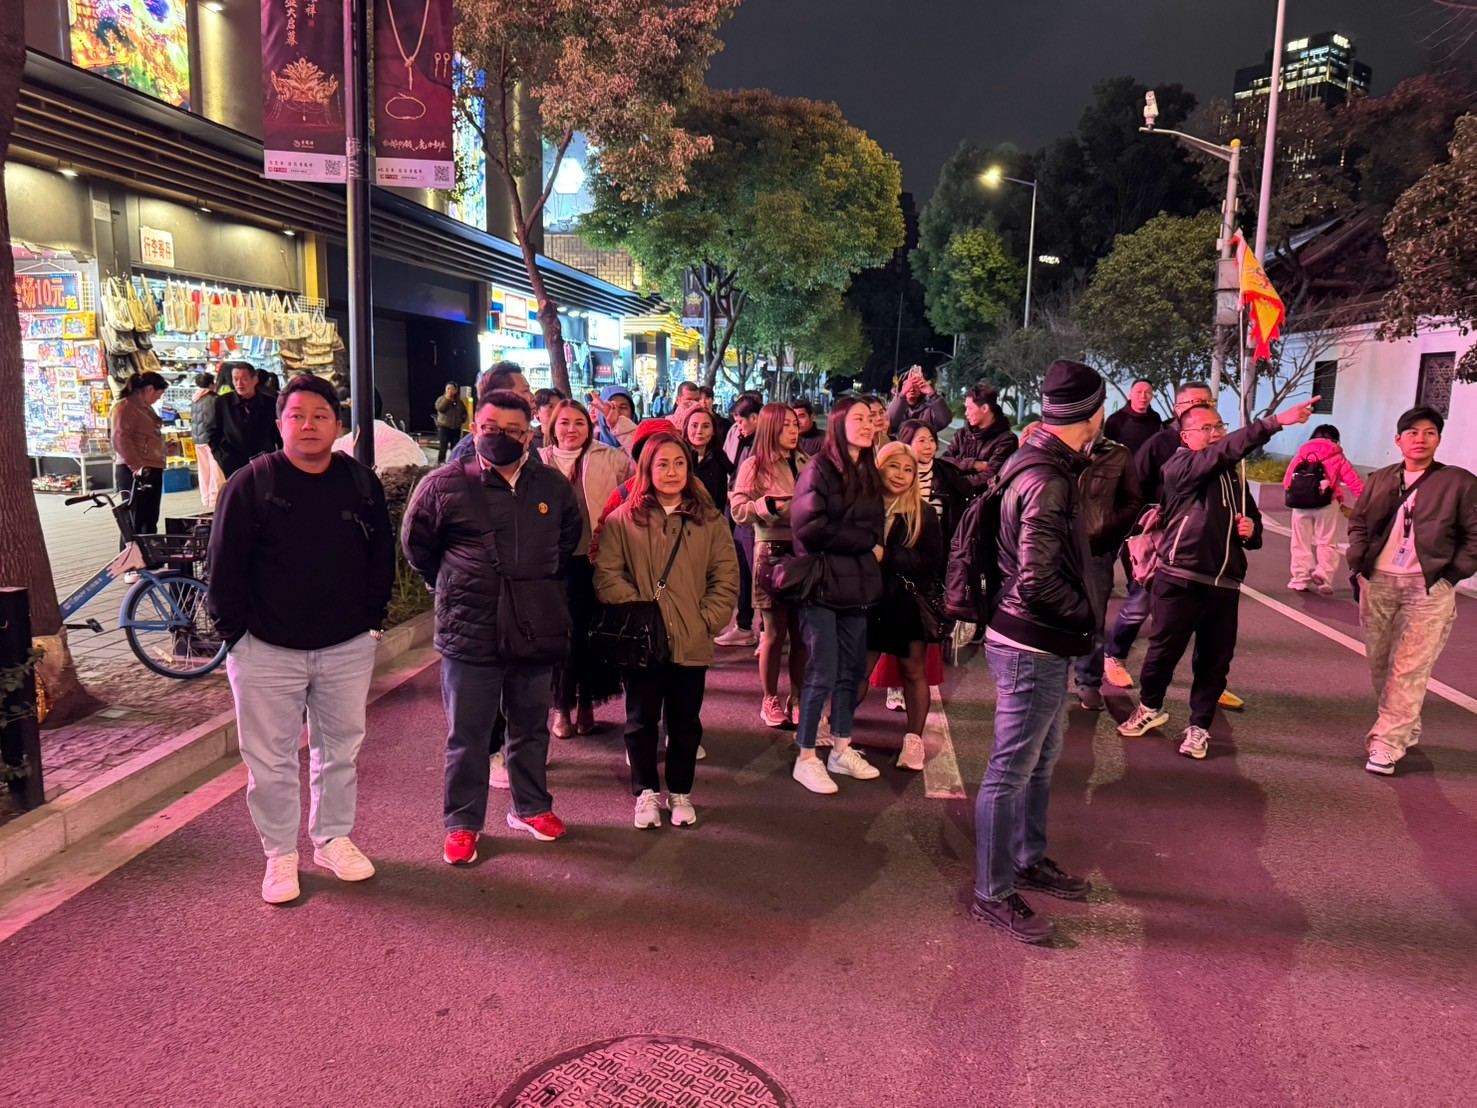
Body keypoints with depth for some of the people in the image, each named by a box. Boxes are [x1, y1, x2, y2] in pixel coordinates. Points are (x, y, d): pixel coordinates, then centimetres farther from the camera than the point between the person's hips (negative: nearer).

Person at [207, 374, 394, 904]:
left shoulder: (361, 483, 2)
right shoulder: (250, 484, -7)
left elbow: (381, 557, 10)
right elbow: (225, 565, -5)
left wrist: (373, 618, 5)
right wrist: (234, 632, -6)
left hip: (348, 648, 3)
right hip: (267, 652, -2)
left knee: (341, 749, 14)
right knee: (270, 759, 7)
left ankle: (333, 838, 32)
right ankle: (280, 854, 23)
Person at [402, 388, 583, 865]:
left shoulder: (552, 485, 3)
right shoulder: (445, 485, -6)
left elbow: (571, 536, 21)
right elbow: (416, 544, 7)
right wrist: (453, 587, 8)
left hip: (537, 630, 3)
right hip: (469, 632, -3)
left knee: (531, 727, 18)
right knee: (467, 735, 7)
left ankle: (531, 807, 35)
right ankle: (462, 823, 22)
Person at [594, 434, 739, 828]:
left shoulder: (709, 520, 6)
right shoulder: (624, 519, 0)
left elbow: (727, 577, 6)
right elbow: (607, 575, -3)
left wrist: (708, 619, -4)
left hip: (691, 643, 1)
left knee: (685, 721, 12)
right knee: (641, 720, 10)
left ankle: (680, 792, 29)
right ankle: (646, 792, 27)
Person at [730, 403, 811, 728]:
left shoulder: (807, 464, 12)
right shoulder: (754, 466, -1)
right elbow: (738, 510, -7)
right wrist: (770, 504, -19)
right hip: (772, 552, -4)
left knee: (802, 631, 5)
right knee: (775, 633, 3)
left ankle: (798, 698, 18)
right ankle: (770, 700, 16)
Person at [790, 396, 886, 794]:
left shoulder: (869, 474, 15)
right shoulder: (819, 470, -8)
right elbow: (810, 526, -17)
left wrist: (874, 548, -1)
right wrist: (866, 544, -11)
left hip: (857, 586, 7)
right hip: (823, 584, -7)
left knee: (853, 671, 12)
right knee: (823, 676, -4)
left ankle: (842, 749, 25)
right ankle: (806, 759, 9)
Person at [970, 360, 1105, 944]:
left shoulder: (1042, 465, 8)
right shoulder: (1048, 482, -23)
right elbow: (1037, 582, -27)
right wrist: (1090, 614, -13)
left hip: (1044, 644, 10)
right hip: (1031, 647, -10)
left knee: (1040, 760, 23)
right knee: (1011, 770, 1)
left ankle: (1031, 860, 41)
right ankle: (993, 894, 15)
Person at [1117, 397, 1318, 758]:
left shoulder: (1235, 475, 16)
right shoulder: (1179, 467, -6)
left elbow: (1252, 516, 30)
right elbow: (1225, 450, -24)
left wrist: (1252, 530, 5)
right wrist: (1276, 422, -32)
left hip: (1225, 585, 5)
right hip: (1180, 580, -5)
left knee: (1215, 661, 8)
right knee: (1164, 650, 6)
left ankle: (1199, 727, 23)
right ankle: (1150, 708, 30)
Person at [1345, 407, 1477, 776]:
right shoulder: (1379, 480, 10)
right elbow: (1358, 523, 17)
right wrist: (1358, 563, 4)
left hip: (1428, 588, -4)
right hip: (1377, 583, 4)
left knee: (1409, 669, -8)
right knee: (1380, 664, 11)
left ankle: (1387, 743, -6)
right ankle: (1404, 728, 29)